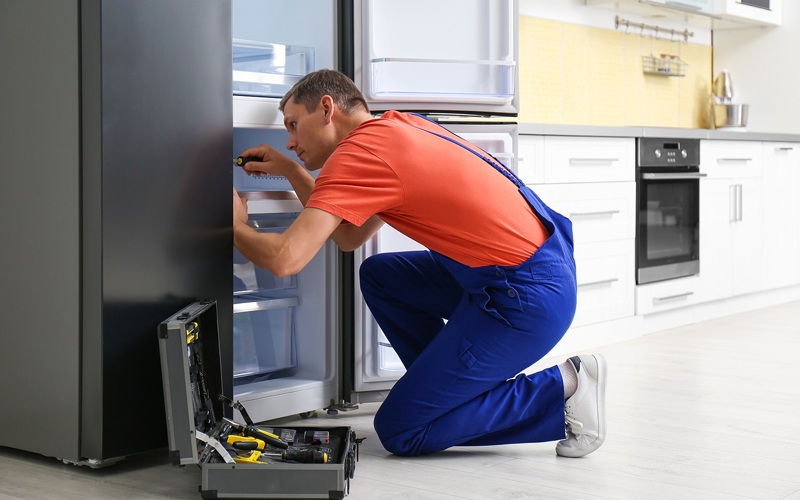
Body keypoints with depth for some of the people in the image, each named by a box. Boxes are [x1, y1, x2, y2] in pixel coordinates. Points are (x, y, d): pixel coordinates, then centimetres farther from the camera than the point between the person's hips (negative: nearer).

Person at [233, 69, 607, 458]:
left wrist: (237, 225, 1)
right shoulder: (400, 128, 15)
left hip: (526, 299, -9)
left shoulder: (358, 152, -13)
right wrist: (291, 171, 21)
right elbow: (351, 237, 24)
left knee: (399, 432, 1)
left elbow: (284, 259, -20)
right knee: (378, 276, 22)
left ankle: (558, 391, -1)